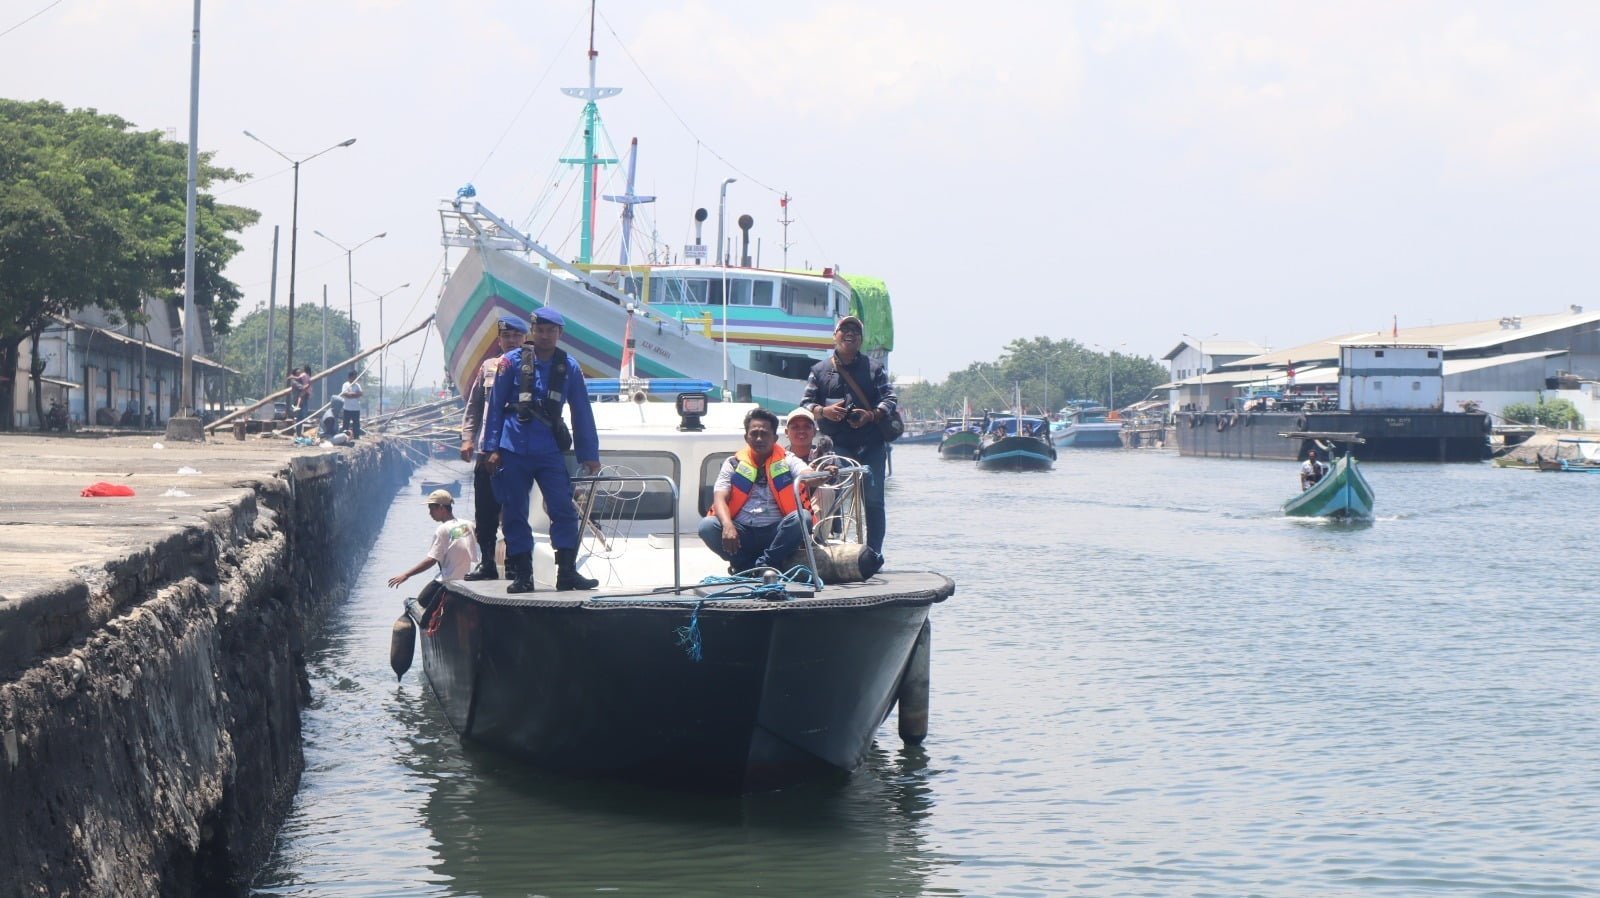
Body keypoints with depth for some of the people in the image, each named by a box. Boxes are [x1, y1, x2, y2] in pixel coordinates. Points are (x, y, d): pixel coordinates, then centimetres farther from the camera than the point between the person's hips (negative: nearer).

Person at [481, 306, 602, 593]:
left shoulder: (569, 367, 5)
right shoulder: (512, 362, 0)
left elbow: (582, 413, 10)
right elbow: (495, 407, 4)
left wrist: (589, 455, 8)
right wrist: (491, 448, 0)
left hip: (551, 451, 1)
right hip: (513, 451, -1)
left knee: (564, 510, -8)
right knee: (514, 514, 2)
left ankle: (567, 572, -3)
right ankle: (522, 576, 9)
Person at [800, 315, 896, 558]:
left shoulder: (874, 368, 11)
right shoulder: (820, 370, 12)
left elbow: (890, 398, 4)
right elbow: (805, 403, 9)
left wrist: (872, 415, -15)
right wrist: (823, 411, -13)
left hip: (870, 445, 0)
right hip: (836, 445, 0)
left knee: (873, 501, -3)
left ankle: (874, 553, 2)